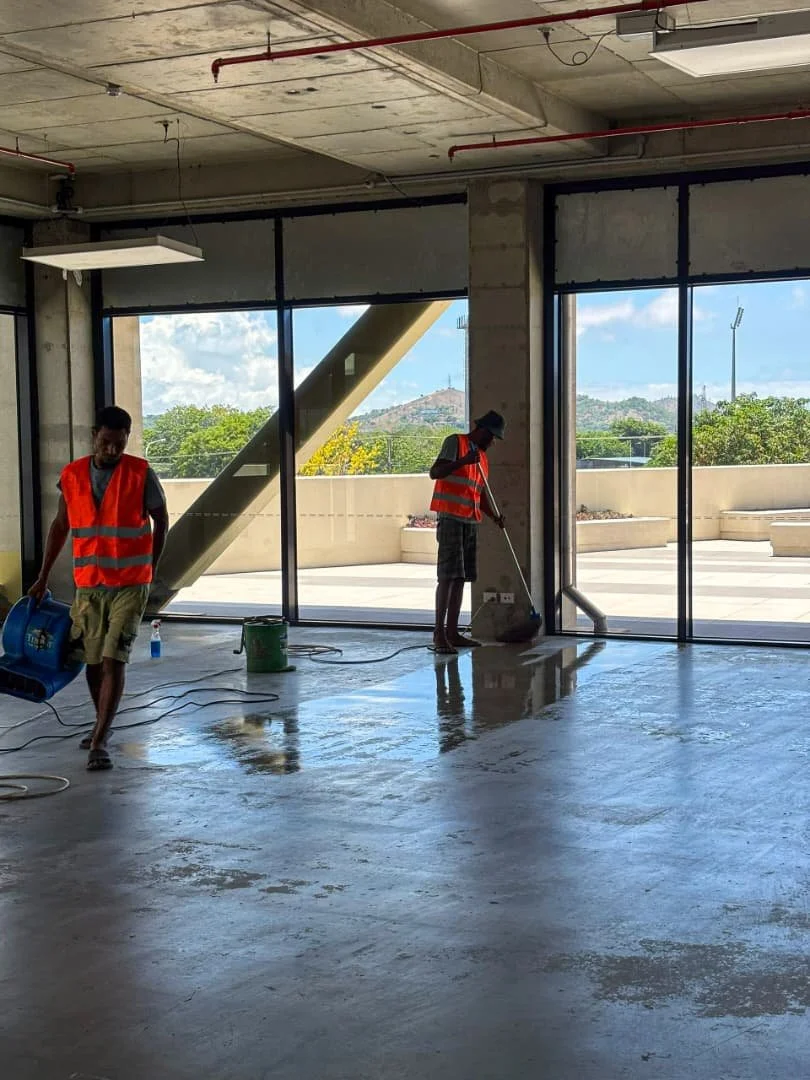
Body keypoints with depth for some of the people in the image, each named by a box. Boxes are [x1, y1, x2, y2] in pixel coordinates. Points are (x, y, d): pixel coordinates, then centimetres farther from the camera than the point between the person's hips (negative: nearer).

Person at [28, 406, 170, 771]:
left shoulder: (141, 474, -8)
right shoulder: (72, 475, 2)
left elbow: (161, 521, 4)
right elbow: (60, 526, 12)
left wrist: (149, 569, 8)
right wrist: (43, 577, 12)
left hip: (129, 584, -3)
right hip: (88, 584, 4)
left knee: (113, 661, -10)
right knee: (92, 661, 11)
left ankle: (99, 742, -9)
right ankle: (102, 725, 33)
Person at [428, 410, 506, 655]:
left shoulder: (483, 457, 20)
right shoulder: (455, 442, -4)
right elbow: (434, 472, -16)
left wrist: (494, 516, 7)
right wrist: (462, 461, -28)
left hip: (471, 523, 8)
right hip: (451, 520, -8)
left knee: (461, 578, 7)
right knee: (448, 576, -13)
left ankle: (452, 632, 9)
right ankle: (439, 634, -14)